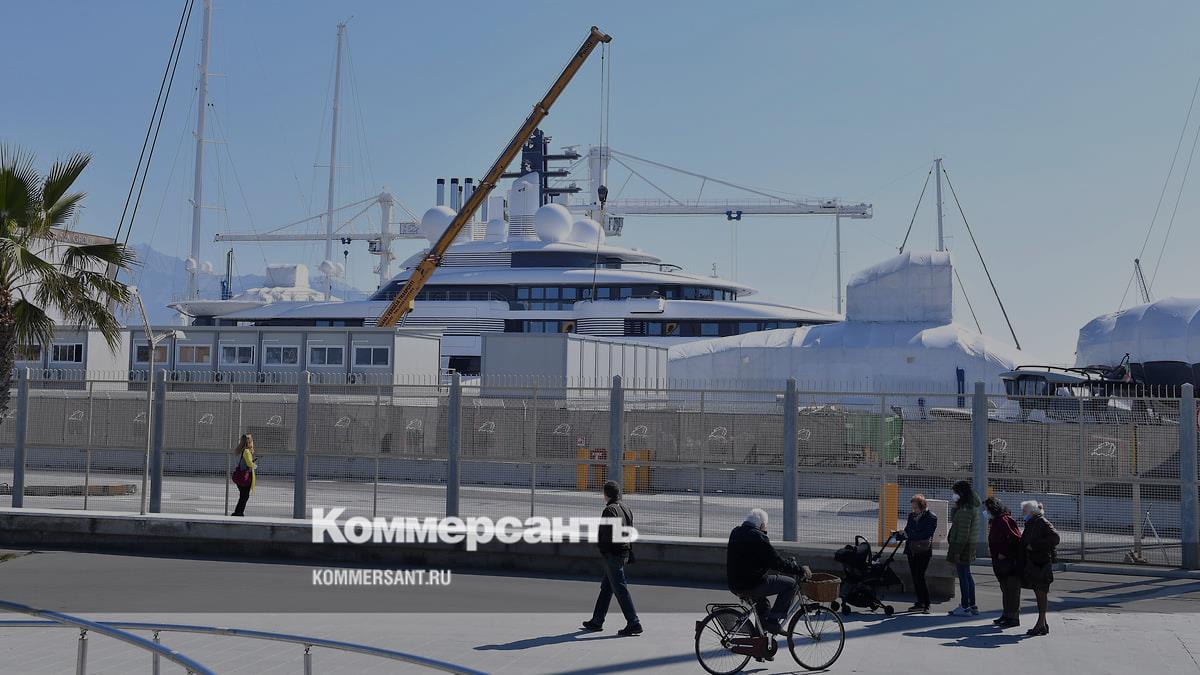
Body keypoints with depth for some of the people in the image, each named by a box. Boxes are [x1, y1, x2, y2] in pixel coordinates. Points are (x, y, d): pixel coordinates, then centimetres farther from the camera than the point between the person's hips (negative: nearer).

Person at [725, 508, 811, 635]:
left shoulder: (735, 532, 9)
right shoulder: (758, 537, -18)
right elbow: (778, 563, -17)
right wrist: (801, 569, -7)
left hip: (734, 584, 9)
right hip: (751, 586, -9)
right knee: (790, 584, 1)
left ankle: (763, 620, 39)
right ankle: (774, 621, 2)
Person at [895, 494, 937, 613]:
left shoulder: (931, 518, -9)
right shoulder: (912, 515, 10)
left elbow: (926, 535, -19)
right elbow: (908, 531, 16)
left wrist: (909, 535, -23)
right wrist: (899, 535, -4)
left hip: (924, 551, -6)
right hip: (912, 550, 7)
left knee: (920, 577, -12)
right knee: (915, 577, 8)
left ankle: (926, 604, -4)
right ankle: (920, 603, 17)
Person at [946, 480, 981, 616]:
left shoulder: (964, 510, -19)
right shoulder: (972, 507, 13)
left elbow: (963, 533, -22)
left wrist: (957, 550, -21)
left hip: (963, 546, -10)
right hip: (969, 546, 10)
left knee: (963, 576, -5)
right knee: (967, 575, 16)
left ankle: (965, 607, -1)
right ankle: (972, 605, 23)